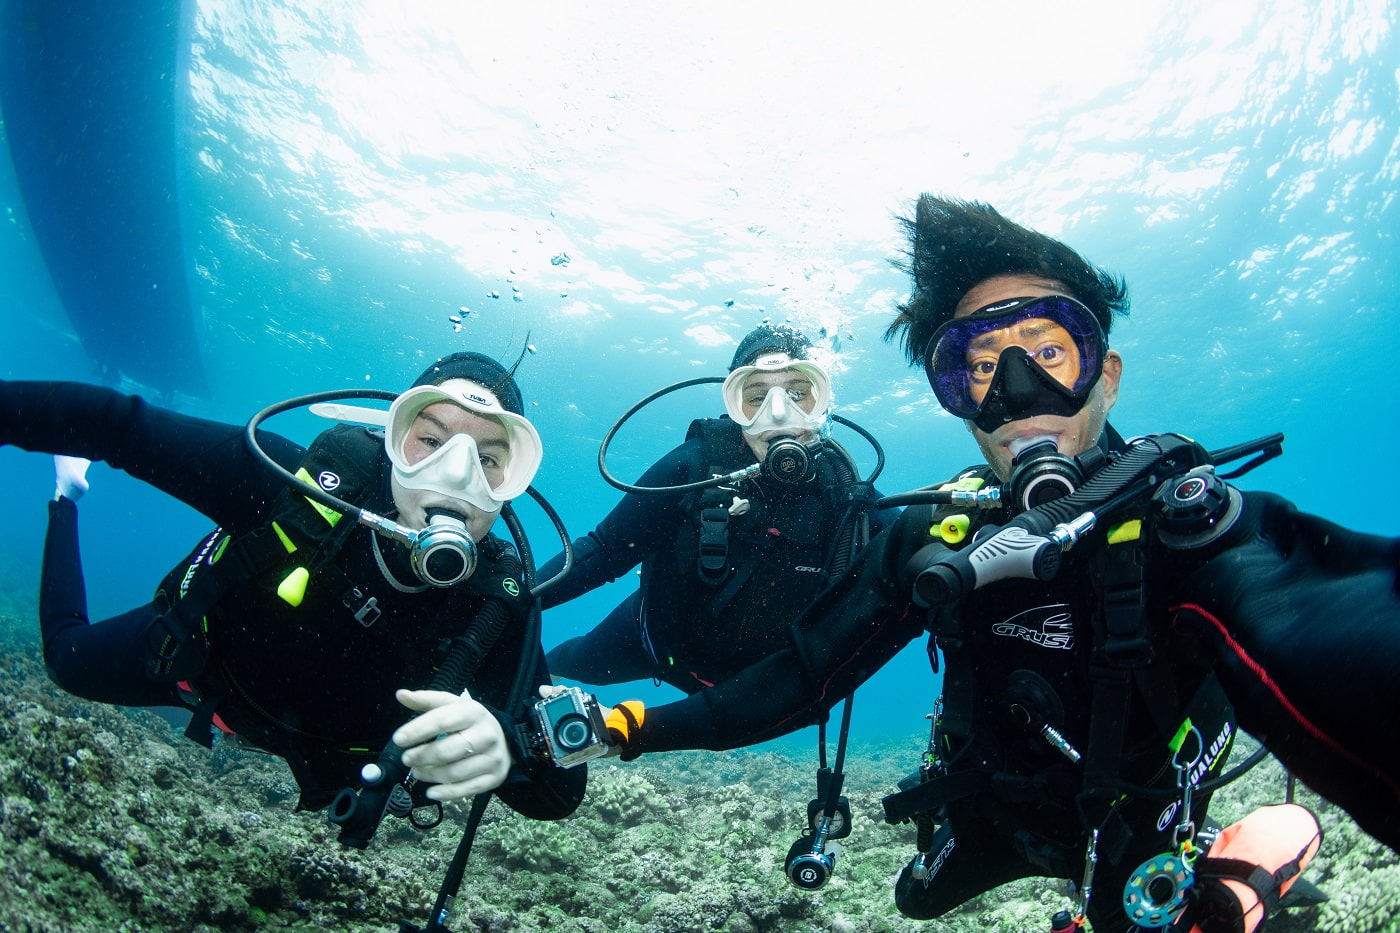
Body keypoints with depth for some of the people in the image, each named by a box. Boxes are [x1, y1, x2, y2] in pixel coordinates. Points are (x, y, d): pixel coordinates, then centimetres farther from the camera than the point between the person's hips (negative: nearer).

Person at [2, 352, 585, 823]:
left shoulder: (495, 607, -37)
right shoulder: (313, 477, -40)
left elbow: (562, 792, -39)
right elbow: (120, 425, -29)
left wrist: (502, 746, -62)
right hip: (202, 653, -1)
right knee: (70, 660, 23)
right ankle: (69, 496, 44)